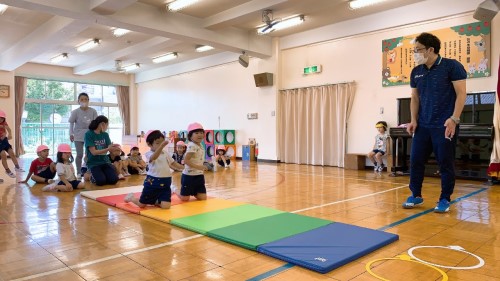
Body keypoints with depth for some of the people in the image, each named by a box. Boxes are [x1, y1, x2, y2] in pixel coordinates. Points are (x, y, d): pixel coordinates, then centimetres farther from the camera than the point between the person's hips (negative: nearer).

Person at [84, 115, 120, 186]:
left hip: (105, 161, 4)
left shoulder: (105, 135, 6)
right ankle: (92, 177, 9)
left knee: (114, 180, -17)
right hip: (93, 163, -4)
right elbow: (94, 152, -17)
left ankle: (102, 174, 15)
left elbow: (110, 148, -2)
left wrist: (114, 147, -26)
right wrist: (108, 149, -29)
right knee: (101, 181, -26)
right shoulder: (89, 134, -10)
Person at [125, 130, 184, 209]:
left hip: (165, 183, 4)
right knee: (142, 204, 11)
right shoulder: (149, 154, -12)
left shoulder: (166, 155, 8)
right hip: (153, 182, -4)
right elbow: (154, 157, -35)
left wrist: (183, 167, 0)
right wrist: (162, 146, -50)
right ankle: (131, 197, 45)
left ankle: (155, 201, 25)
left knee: (166, 206, -9)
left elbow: (174, 164, 16)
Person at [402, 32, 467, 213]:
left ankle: (445, 199, 16)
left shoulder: (452, 66, -5)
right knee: (416, 160, 5)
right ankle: (416, 195, 19)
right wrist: (414, 120, 4)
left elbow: (461, 94, -8)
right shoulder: (416, 72, 10)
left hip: (445, 125, -5)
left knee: (446, 163, 3)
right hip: (423, 125, 5)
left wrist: (454, 119, -17)